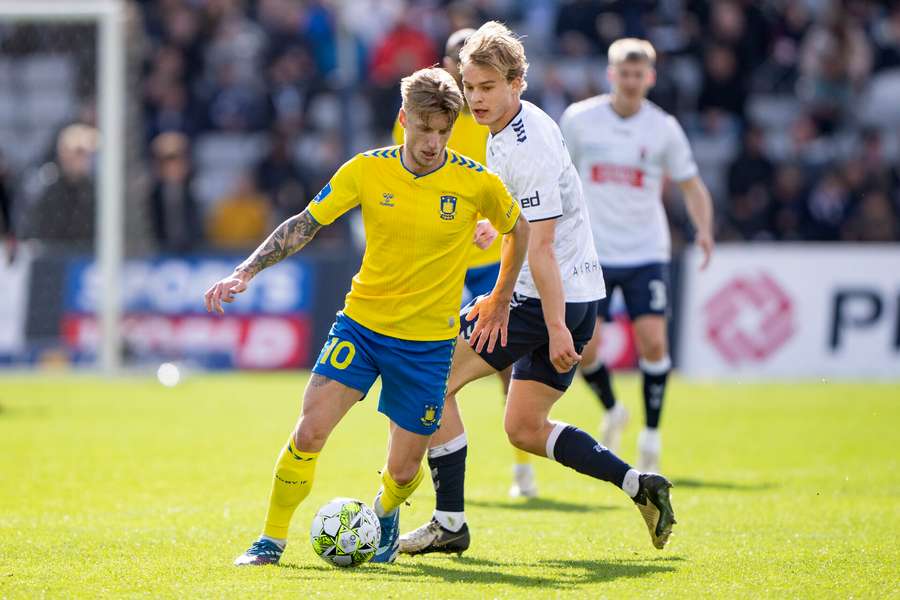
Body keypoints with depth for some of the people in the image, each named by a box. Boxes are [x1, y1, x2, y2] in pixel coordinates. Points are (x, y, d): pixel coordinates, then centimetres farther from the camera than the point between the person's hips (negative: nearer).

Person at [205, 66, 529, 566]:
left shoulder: (477, 183, -10)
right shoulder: (367, 170, -7)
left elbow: (518, 228, 10)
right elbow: (305, 224, 0)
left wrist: (502, 299, 15)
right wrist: (246, 273, -9)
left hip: (429, 341, -1)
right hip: (361, 323, 1)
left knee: (404, 470, 3)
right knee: (309, 434, -14)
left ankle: (386, 513, 39)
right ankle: (272, 540, 3)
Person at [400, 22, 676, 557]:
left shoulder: (527, 148, -20)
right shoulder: (515, 126, 10)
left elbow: (541, 247, -23)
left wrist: (557, 328, -24)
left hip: (554, 298, -10)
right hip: (577, 295, 10)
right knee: (524, 428, 15)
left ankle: (450, 523, -1)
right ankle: (639, 485, 8)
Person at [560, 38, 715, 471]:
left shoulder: (663, 128, -1)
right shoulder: (579, 119, -1)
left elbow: (691, 185, 4)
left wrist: (704, 229, -13)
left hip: (646, 253, 0)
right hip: (591, 253, 0)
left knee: (652, 340, -13)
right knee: (585, 347, -10)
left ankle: (651, 437, 3)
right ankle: (611, 412, 20)